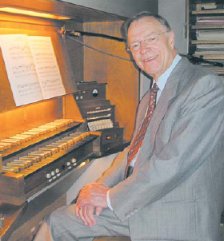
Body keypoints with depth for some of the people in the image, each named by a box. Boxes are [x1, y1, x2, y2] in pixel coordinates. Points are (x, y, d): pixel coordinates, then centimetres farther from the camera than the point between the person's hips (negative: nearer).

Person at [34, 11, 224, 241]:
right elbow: (134, 151, 13)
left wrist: (110, 197, -15)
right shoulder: (150, 97, 15)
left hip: (178, 218, -7)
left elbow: (174, 161, -23)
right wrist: (100, 187, -5)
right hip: (135, 201, 8)